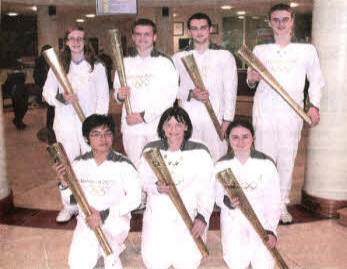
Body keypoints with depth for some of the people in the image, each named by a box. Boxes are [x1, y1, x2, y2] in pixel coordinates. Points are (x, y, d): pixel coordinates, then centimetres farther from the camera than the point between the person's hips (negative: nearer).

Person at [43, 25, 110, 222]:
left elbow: (103, 98, 3)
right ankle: (69, 207, 21)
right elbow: (47, 93, 9)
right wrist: (62, 97, -14)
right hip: (65, 124, 2)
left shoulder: (97, 67, 6)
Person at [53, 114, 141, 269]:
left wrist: (104, 215, -20)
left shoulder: (123, 165, -12)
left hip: (116, 220, -2)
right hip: (86, 221, 3)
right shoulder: (79, 164, -1)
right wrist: (64, 182, -17)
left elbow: (134, 198, -13)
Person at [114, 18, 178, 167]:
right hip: (131, 127, 3)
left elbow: (169, 95, -6)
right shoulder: (125, 62, 13)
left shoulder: (164, 62, 2)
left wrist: (144, 116, -14)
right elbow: (116, 91, 20)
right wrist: (119, 95, -6)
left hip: (158, 127, -2)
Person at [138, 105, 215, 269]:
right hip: (158, 215, 2)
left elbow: (207, 189, -4)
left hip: (190, 215, -1)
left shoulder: (200, 152, -1)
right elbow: (142, 180, 7)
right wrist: (157, 187, -14)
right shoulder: (151, 150, 5)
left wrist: (202, 216, -16)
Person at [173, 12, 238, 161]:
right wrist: (190, 94, -10)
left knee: (217, 160, -3)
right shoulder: (179, 57, 9)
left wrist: (227, 119, -2)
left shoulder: (225, 56, 5)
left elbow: (230, 90, 3)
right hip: (188, 118, 1)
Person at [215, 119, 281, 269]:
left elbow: (273, 200, -5)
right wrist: (228, 202, -21)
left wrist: (271, 230, -11)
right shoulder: (221, 165, -3)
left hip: (260, 220, 0)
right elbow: (218, 196, 2)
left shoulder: (266, 164, -6)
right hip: (233, 220, 1)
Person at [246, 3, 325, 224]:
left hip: (291, 112, 0)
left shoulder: (307, 50, 8)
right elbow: (251, 81, 16)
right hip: (264, 111, 0)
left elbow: (316, 80, 12)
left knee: (287, 159, 4)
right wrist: (251, 79, -8)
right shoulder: (260, 50, 11)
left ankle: (282, 205, 18)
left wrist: (314, 105, -1)